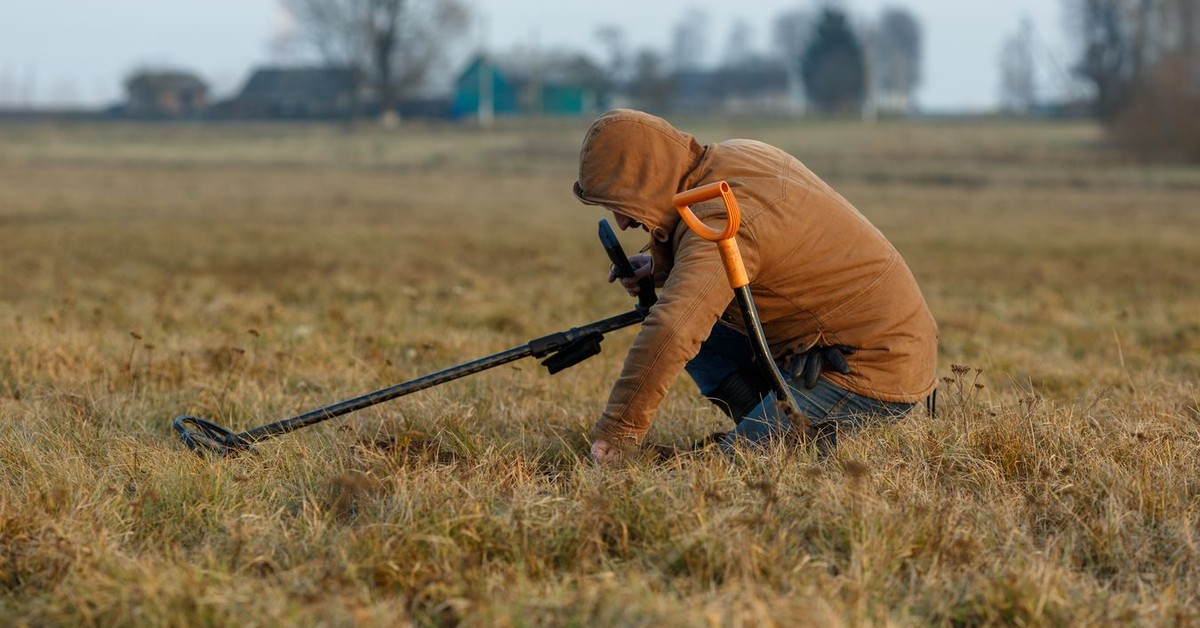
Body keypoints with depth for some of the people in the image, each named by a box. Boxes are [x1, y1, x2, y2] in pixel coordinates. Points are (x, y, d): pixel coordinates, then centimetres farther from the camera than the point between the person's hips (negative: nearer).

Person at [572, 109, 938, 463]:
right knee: (703, 332, 13)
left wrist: (613, 435, -35)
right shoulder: (738, 155, 5)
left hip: (868, 371, -10)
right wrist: (663, 266, 7)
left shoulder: (719, 219, -24)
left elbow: (670, 334, -38)